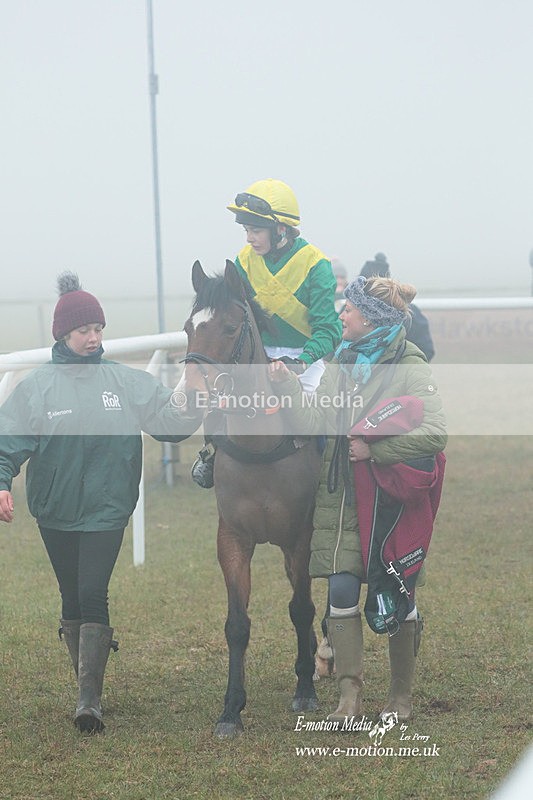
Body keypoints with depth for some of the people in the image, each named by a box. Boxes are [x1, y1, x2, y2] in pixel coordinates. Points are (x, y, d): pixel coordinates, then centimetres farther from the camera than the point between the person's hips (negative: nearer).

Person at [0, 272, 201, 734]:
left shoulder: (128, 382, 0)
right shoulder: (38, 386, -3)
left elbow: (171, 420, 1)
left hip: (106, 510, -1)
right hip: (55, 513, 1)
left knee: (93, 596, -11)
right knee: (72, 598, 12)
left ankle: (90, 696, -6)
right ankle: (88, 685, 26)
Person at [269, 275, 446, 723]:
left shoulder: (411, 369, -9)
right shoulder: (342, 364, 10)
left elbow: (435, 433, -20)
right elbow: (317, 425, 5)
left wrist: (374, 450, -21)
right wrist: (288, 387, -6)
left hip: (392, 498, -4)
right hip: (342, 495, 5)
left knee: (395, 598, 6)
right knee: (341, 590, -5)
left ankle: (402, 696, 21)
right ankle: (350, 695, 0)